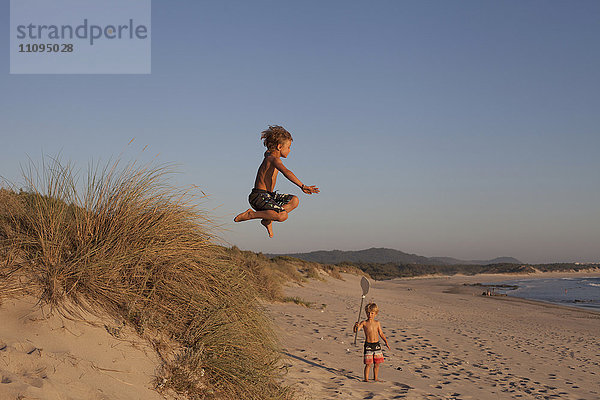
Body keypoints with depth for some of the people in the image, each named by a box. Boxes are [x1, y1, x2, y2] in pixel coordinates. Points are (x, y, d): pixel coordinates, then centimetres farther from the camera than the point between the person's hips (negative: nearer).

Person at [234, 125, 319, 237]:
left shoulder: (268, 155, 14)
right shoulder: (274, 159, -16)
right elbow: (286, 172, -33)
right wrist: (302, 186, -40)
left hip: (268, 195, 10)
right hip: (259, 197, -10)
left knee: (294, 201, 8)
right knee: (283, 216, -30)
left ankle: (268, 220, 2)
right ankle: (251, 214, -14)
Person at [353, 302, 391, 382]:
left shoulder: (377, 323, 7)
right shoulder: (364, 323, -5)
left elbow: (381, 333, 15)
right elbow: (356, 330, -14)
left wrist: (386, 342, 11)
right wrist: (356, 326, -35)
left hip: (377, 345, 4)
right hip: (368, 345, -4)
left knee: (377, 363, 9)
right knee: (368, 364, -5)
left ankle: (376, 378, 23)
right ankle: (366, 379, 6)